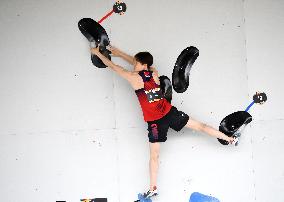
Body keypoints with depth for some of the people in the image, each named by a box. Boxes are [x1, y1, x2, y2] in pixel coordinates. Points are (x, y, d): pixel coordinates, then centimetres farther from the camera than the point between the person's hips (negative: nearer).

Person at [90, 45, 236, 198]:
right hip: (169, 112, 4)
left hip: (154, 121, -4)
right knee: (200, 126, 12)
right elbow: (138, 62, 23)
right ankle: (229, 139, 19)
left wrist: (98, 53, 14)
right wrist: (119, 53, 30)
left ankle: (153, 188, 7)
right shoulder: (154, 73, 5)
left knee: (154, 155, 3)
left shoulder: (134, 77, -9)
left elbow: (113, 66, 1)